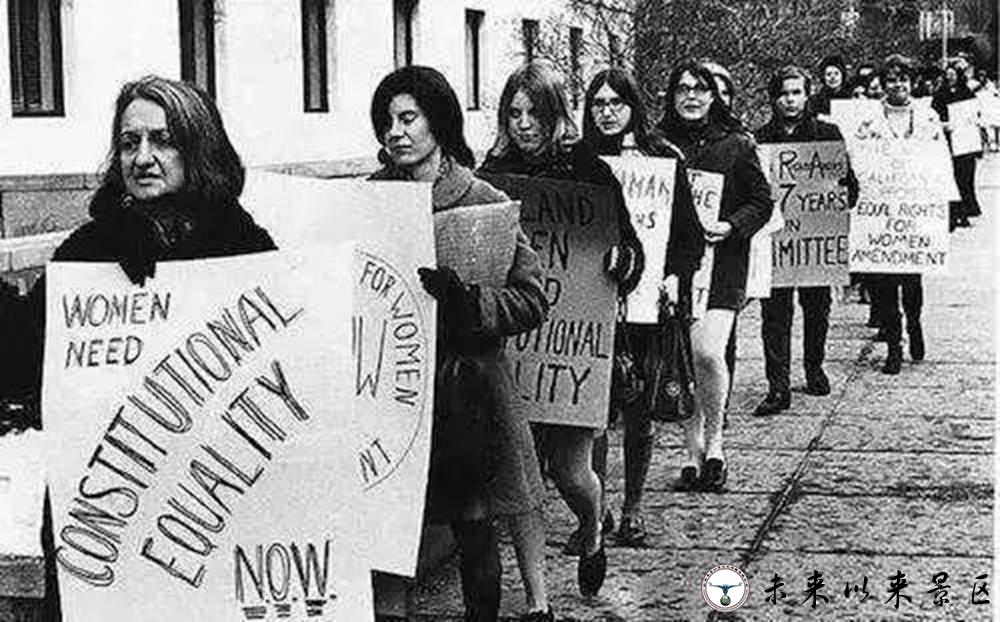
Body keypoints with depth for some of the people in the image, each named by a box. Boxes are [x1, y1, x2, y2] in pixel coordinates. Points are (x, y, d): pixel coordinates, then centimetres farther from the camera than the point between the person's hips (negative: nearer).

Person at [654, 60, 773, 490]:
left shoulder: (736, 144, 3)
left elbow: (761, 200, 6)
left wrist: (731, 226, -9)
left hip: (722, 262, -2)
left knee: (707, 351, -16)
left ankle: (714, 443, 5)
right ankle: (693, 452, 15)